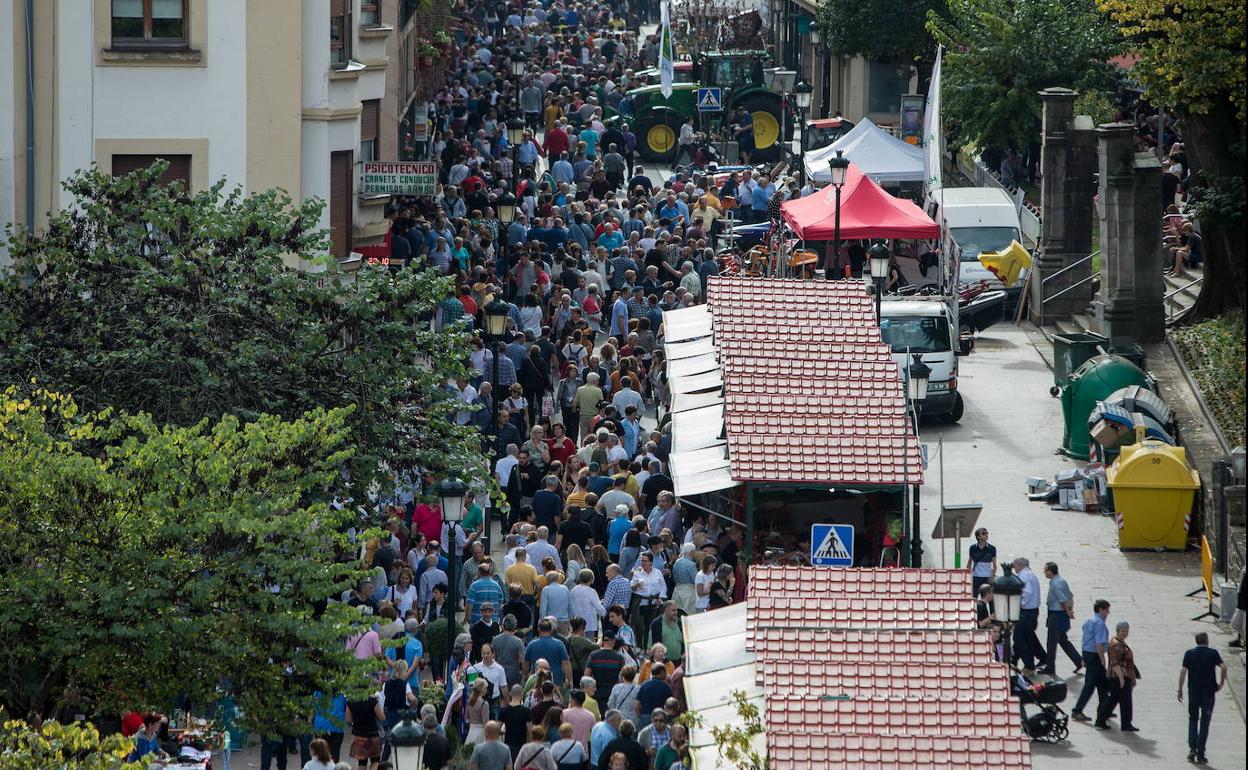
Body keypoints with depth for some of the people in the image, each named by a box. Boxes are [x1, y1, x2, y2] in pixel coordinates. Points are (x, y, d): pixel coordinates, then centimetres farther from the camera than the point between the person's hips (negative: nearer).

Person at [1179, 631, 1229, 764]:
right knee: (1204, 722, 3)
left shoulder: (1189, 653, 2)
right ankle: (1200, 754, -1)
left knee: (1193, 720, 16)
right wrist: (1221, 683, 0)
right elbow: (1223, 667, -13)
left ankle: (1192, 749, 3)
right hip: (1209, 691, -1)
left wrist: (1180, 690, 0)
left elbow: (1183, 671, -5)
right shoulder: (1213, 653, -2)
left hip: (1193, 691, 1)